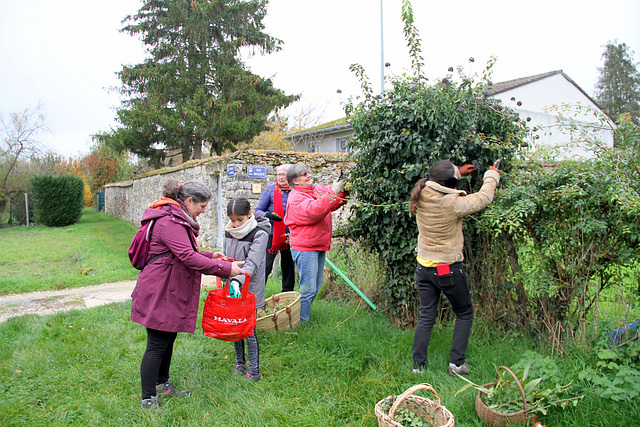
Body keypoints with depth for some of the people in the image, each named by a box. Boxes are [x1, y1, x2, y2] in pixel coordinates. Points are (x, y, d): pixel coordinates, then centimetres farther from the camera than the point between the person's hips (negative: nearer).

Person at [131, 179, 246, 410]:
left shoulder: (177, 220, 14)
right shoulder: (169, 222, -22)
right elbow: (188, 257, -29)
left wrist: (209, 256, 9)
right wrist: (225, 268, -26)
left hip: (170, 293, 11)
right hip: (159, 294, -11)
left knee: (168, 339, 20)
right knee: (157, 345, -1)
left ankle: (162, 383, 37)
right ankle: (148, 398, 11)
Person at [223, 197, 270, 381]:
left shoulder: (260, 233, -14)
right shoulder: (229, 231, 5)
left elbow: (252, 263, -24)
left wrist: (238, 279, -38)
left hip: (250, 288, -6)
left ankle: (254, 371, 10)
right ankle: (240, 363, 32)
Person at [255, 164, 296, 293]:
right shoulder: (270, 189, -3)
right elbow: (258, 210, -1)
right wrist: (268, 215, -22)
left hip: (290, 235, 3)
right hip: (272, 234, -3)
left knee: (288, 265, 13)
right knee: (265, 265, -4)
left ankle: (287, 294, 27)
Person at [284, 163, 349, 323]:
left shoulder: (319, 189, 9)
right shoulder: (296, 198, -14)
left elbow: (334, 204, 15)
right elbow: (314, 211, -30)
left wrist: (343, 190, -5)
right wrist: (333, 192, -30)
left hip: (320, 246, 8)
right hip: (305, 248, -8)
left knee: (316, 285, 17)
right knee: (308, 288, -5)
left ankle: (304, 315, 30)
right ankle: (301, 322, 8)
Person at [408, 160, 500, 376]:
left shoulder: (421, 196, -7)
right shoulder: (453, 204, -22)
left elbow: (435, 182, 17)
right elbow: (484, 198, -6)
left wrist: (458, 171, 25)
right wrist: (492, 175, 11)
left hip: (424, 267, 5)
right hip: (449, 269, -5)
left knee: (426, 316, 13)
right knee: (464, 314, 17)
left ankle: (418, 365, 15)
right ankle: (457, 363, 15)